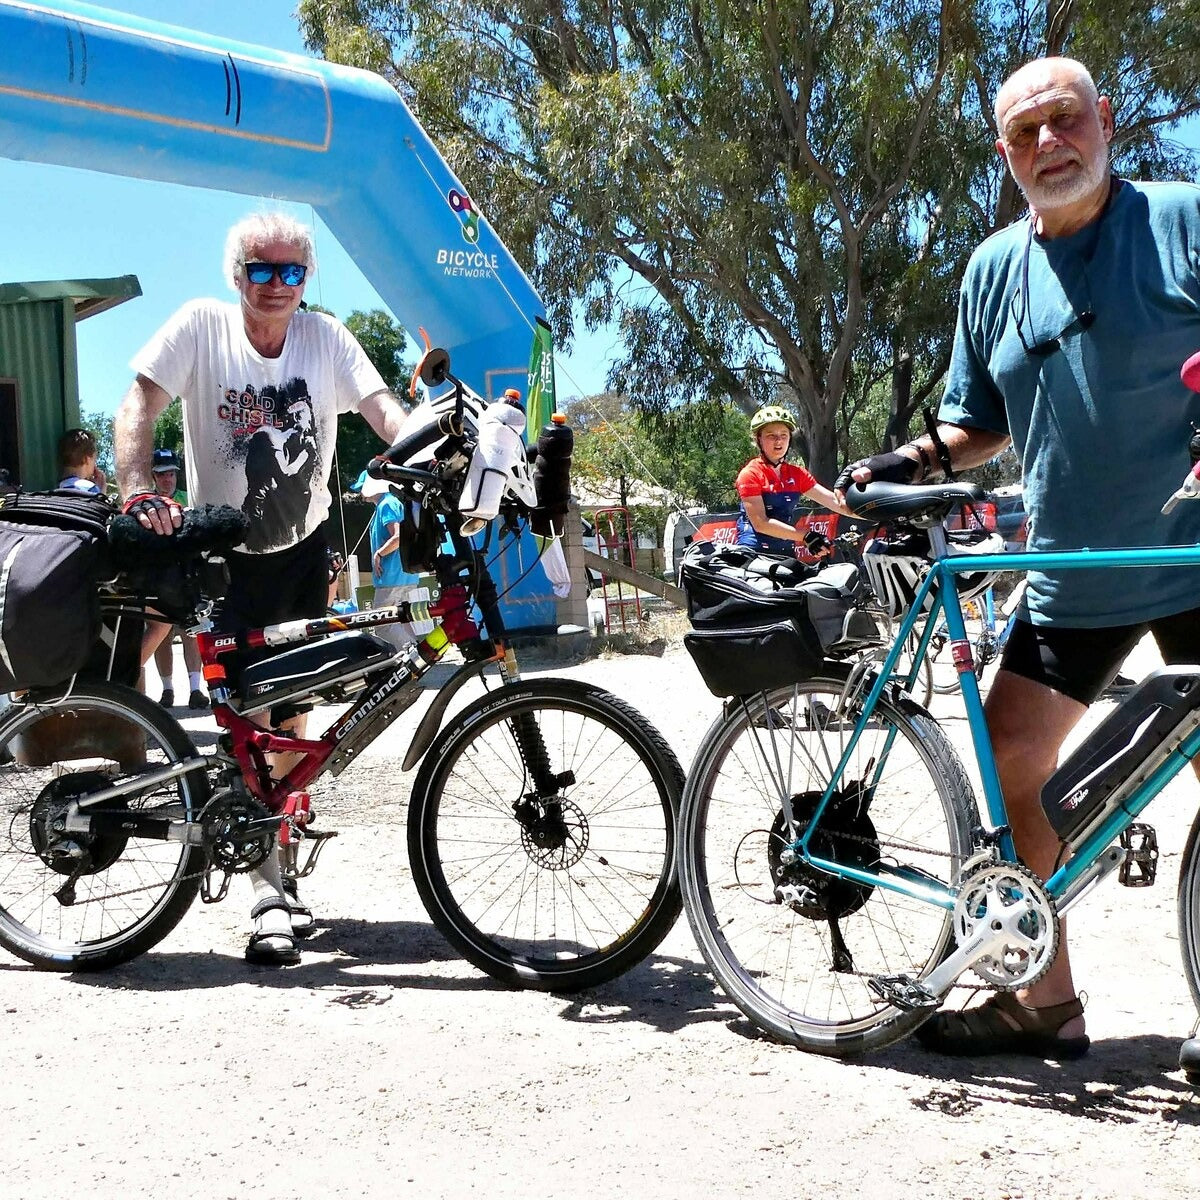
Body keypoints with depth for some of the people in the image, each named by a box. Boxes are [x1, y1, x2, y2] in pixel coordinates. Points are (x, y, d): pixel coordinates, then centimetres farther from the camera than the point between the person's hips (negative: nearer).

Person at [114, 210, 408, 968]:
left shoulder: (325, 336, -4)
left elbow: (381, 406, -14)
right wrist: (138, 489, -31)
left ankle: (278, 859, 26)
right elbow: (140, 404, -15)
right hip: (228, 554, -3)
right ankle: (269, 893, -5)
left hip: (304, 547, 3)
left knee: (291, 714, 9)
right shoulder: (202, 324, -9)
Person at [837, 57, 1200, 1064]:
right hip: (1072, 581, 5)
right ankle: (1044, 1004, 15)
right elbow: (982, 423, 18)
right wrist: (910, 462, 1)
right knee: (1007, 766, 3)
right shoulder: (995, 270, 9)